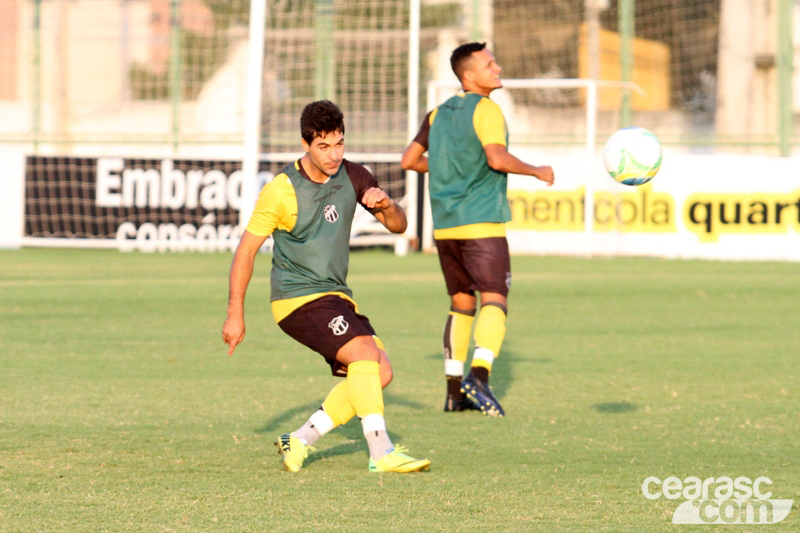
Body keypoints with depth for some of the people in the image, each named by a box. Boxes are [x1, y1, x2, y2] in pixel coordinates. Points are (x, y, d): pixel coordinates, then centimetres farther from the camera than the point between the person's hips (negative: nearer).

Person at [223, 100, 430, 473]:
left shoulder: (353, 177, 2)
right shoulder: (281, 190, -13)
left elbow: (398, 225, 8)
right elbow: (246, 250, -6)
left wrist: (386, 205, -17)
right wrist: (235, 314, -6)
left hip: (336, 296, 7)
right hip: (297, 299, -7)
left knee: (380, 373, -3)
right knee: (365, 353, -24)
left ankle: (301, 441, 6)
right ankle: (380, 452, -24)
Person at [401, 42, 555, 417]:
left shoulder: (438, 114, 15)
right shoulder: (486, 111, -7)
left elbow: (409, 160, 18)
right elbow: (497, 158, -21)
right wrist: (537, 172, -7)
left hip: (444, 225, 7)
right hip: (482, 224, -7)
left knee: (461, 304, 15)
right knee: (494, 301, -10)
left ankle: (454, 391, 13)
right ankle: (479, 374, -30)